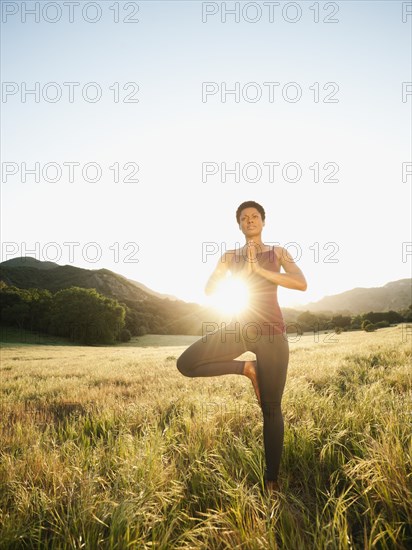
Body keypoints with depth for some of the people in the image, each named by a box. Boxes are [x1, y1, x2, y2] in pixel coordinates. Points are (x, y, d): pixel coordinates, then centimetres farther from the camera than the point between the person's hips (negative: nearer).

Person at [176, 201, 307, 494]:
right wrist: (243, 270, -12)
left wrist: (260, 270, -14)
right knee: (185, 364, -14)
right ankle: (247, 368, 1)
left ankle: (272, 478, 17)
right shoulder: (230, 256, 12)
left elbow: (302, 284, -7)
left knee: (271, 407, 0)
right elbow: (209, 289, -1)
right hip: (239, 328, 2)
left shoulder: (278, 252, 9)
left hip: (271, 332, -2)